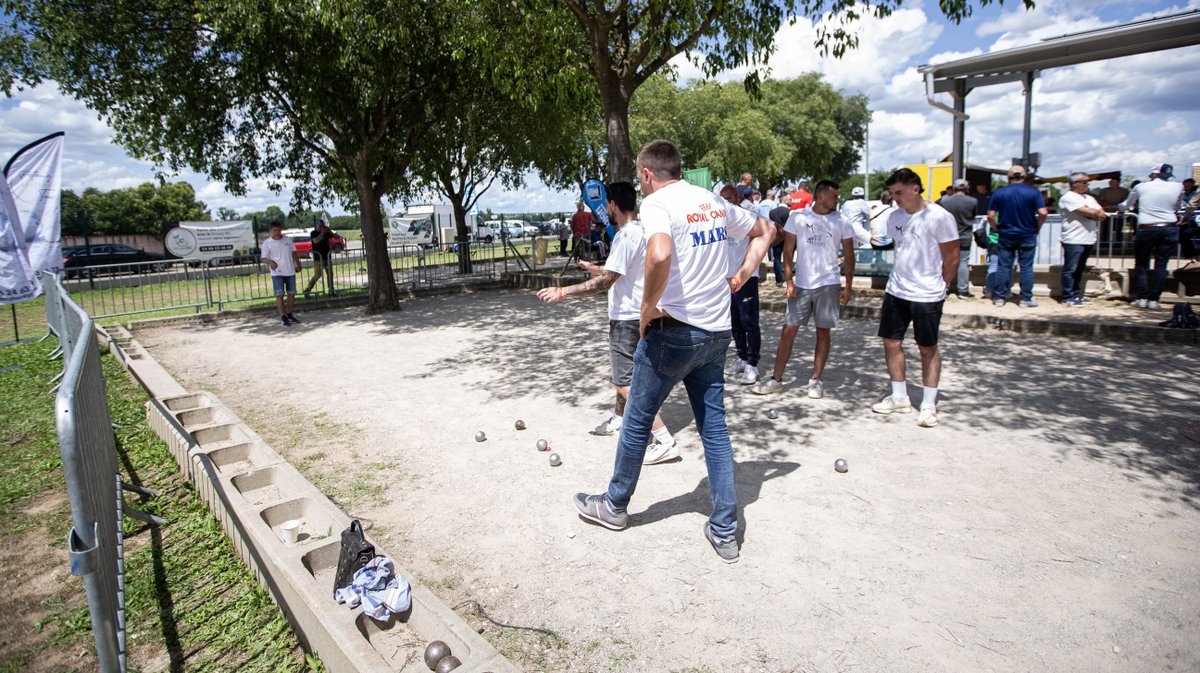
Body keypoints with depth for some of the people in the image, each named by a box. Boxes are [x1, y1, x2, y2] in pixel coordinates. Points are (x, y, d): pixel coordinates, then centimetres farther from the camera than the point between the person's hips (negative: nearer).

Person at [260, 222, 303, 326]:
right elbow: (263, 258, -5)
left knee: (291, 293, 8)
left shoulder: (288, 240, 8)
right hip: (277, 273, -4)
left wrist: (297, 263, 7)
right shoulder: (267, 243, -3)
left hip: (290, 271, 4)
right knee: (279, 294, -8)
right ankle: (283, 317, -6)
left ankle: (289, 314, 22)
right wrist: (270, 262, -26)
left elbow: (294, 252, 18)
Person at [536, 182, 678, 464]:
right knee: (624, 372, 25)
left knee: (626, 383, -8)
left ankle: (664, 441, -8)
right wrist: (595, 268, 38)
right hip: (631, 314, 10)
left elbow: (605, 282, -26)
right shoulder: (640, 230, 10)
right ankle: (619, 418, 43)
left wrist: (562, 292, -24)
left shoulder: (626, 235, -20)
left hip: (627, 318, -10)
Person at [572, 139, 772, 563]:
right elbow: (764, 232, 25)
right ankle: (725, 532, 18)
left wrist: (649, 306, -18)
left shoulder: (657, 202, -12)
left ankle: (614, 506, 31)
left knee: (637, 421, 11)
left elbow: (660, 254, -33)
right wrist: (740, 277, 16)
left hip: (672, 331, -7)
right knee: (714, 427, 12)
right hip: (716, 333, 7)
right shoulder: (715, 202, 12)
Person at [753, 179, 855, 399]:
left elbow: (848, 256, 6)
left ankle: (816, 380, 15)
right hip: (801, 284, 0)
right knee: (788, 331, -1)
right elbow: (788, 251, 0)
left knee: (824, 332, 4)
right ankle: (776, 379, 8)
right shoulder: (797, 217, 0)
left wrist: (848, 286, 0)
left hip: (828, 285, 1)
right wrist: (789, 281, -7)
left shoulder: (842, 222, 3)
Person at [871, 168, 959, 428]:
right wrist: (902, 278, 14)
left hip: (926, 296, -6)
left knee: (928, 349, 5)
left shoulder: (939, 217, -12)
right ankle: (899, 398, 22)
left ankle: (929, 405, 15)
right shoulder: (895, 217, 5)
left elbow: (952, 258, -6)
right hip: (896, 292, 6)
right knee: (891, 343, 8)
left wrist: (937, 287, -1)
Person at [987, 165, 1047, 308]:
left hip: (1005, 236, 1)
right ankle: (1026, 299, 8)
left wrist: (997, 229, 8)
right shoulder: (1033, 192, -3)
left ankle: (999, 298, 8)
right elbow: (1042, 213, -11)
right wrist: (1037, 228, 3)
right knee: (1026, 267, 5)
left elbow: (990, 216, -5)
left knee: (1003, 267, 5)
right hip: (1027, 236, 0)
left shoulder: (999, 193, -1)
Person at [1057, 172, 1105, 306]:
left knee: (1079, 270, 12)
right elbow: (1088, 212, -15)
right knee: (1070, 270, -4)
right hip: (1073, 240, -8)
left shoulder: (1090, 198, 20)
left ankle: (1076, 295, 18)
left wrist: (1091, 213, -6)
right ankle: (1068, 297, 1)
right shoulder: (1069, 197, -7)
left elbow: (1102, 215, 11)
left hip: (1088, 240, 8)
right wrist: (1096, 212, 5)